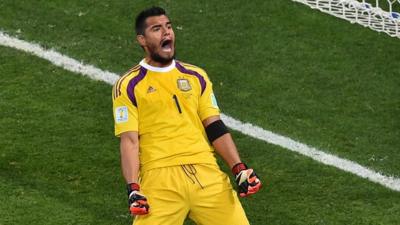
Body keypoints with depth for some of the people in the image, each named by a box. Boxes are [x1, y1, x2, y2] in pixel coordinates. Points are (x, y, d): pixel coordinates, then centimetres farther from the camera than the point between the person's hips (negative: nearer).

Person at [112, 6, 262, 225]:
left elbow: (215, 127, 15)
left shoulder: (196, 76, 17)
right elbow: (129, 140, -1)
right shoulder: (129, 86, 4)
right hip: (160, 178, -3)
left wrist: (239, 169, 4)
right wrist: (133, 188, -13)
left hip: (206, 173, 3)